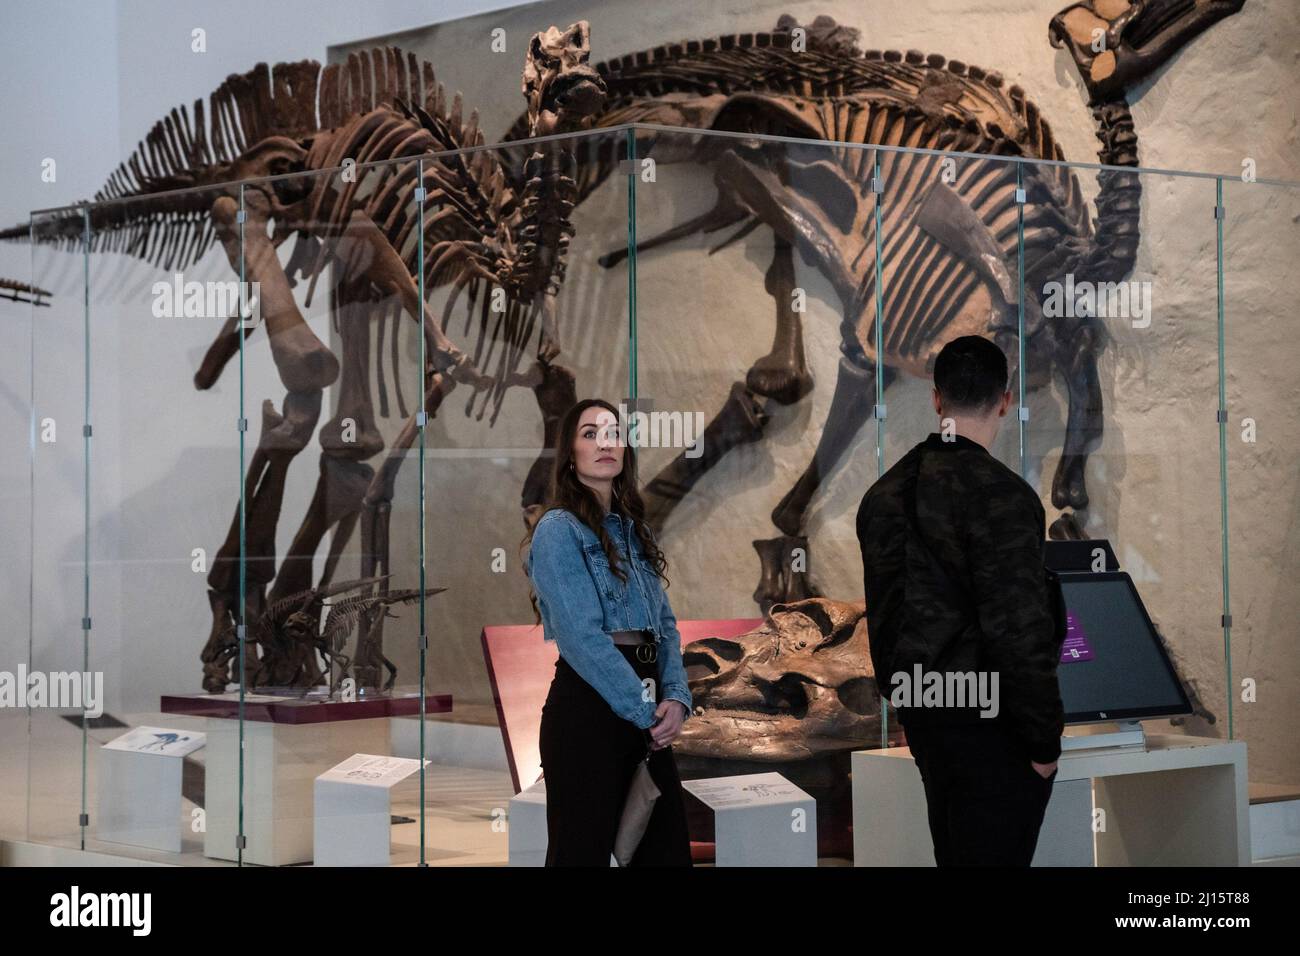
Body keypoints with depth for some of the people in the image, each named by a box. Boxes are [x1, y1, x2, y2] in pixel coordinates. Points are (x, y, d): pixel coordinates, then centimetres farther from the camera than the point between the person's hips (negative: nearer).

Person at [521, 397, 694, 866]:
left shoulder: (631, 529, 17)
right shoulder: (559, 528, -7)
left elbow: (665, 625, 12)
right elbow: (581, 637, -15)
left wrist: (676, 697, -6)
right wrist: (645, 712, -14)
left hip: (644, 716, 8)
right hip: (587, 709, -8)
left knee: (668, 852, 8)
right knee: (583, 851, -2)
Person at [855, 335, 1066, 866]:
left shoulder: (884, 493, 10)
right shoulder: (999, 494, -16)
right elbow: (1018, 629, -19)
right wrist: (1045, 740, -13)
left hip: (920, 713, 8)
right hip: (989, 722, -8)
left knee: (953, 853, 16)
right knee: (994, 857, -5)